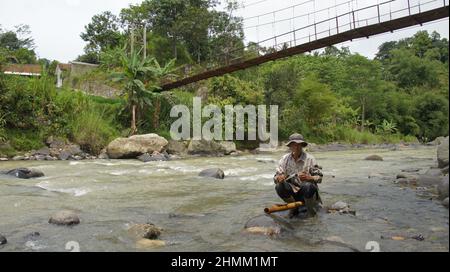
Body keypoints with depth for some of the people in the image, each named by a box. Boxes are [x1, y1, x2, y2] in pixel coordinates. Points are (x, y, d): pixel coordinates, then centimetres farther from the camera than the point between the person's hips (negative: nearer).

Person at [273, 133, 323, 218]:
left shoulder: (309, 159, -5)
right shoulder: (285, 159, 2)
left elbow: (319, 178, -6)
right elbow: (276, 177, -1)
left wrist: (309, 178, -28)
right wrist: (279, 178, -26)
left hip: (306, 191, -2)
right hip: (292, 191, 3)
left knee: (308, 186, -35)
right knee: (279, 186, -26)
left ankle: (311, 208, -5)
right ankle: (294, 207, 0)